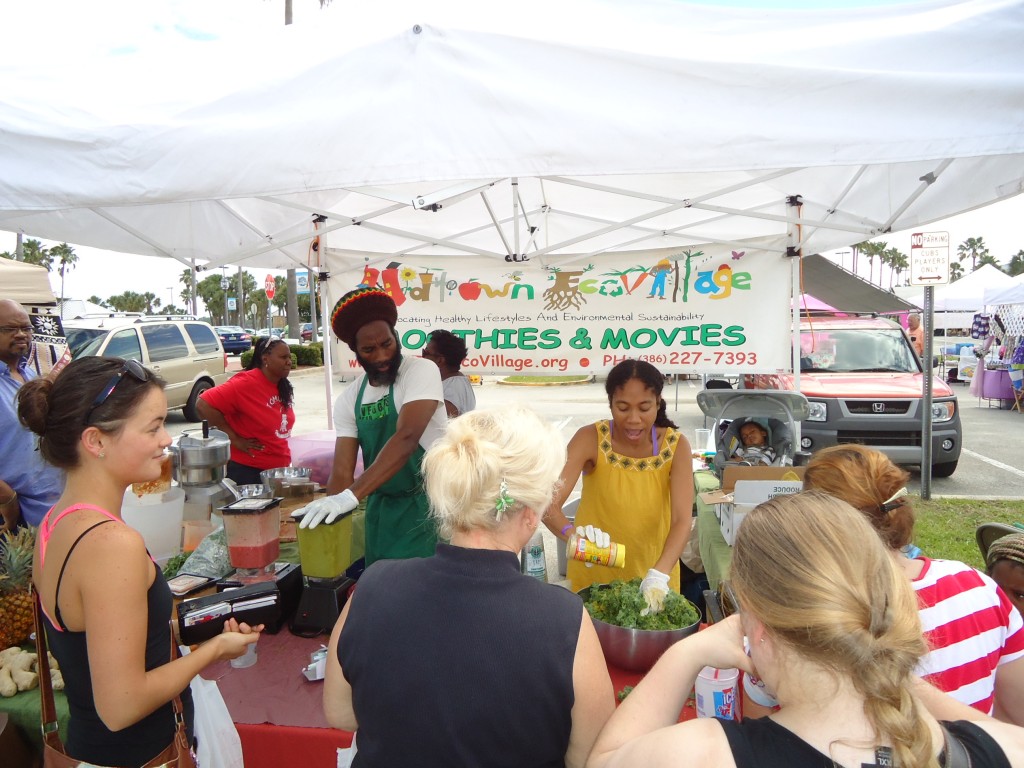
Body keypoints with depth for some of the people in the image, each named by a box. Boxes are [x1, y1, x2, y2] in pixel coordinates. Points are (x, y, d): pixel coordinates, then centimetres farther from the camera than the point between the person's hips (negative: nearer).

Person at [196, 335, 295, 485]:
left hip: (280, 469, 7)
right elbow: (203, 405, -23)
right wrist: (235, 439, -19)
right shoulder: (246, 383, -18)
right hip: (247, 471, -7)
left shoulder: (283, 387, 5)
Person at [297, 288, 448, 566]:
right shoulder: (348, 399, 2)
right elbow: (342, 470, 0)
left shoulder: (421, 371, -14)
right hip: (380, 509, 5)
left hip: (430, 503, -5)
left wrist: (351, 496, -35)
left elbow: (407, 438, -28)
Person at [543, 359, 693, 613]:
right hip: (592, 577, -1)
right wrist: (572, 534, -47)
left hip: (652, 577, 1)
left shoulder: (675, 446, -13)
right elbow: (548, 502, -26)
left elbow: (682, 520, -21)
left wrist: (659, 574, -37)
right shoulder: (590, 439, -18)